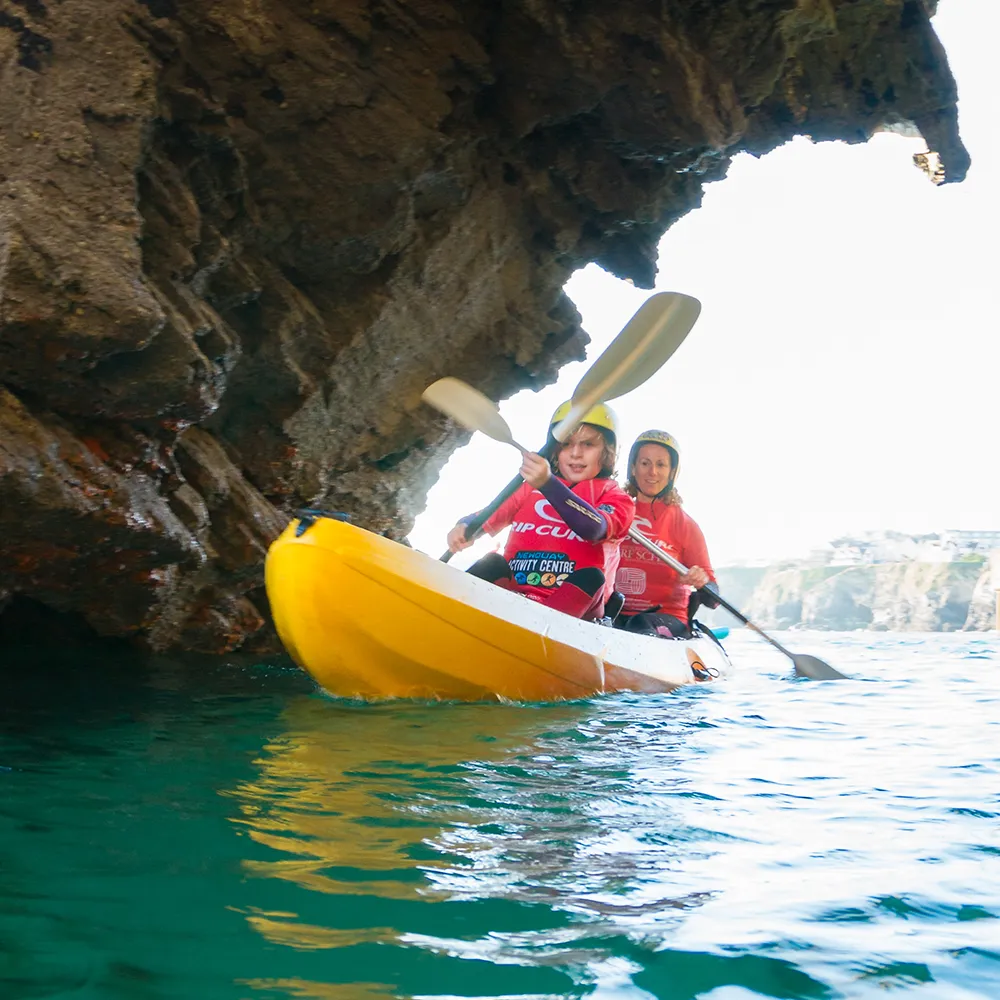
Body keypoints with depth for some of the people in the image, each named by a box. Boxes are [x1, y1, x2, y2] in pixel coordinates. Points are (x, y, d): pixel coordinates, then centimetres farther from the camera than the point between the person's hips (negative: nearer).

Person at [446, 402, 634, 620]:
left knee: (591, 576, -31)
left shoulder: (614, 496, 8)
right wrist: (465, 528, -15)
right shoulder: (531, 486, 21)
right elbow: (489, 518, 12)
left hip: (574, 607, -3)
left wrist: (548, 483, -32)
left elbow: (595, 528, -16)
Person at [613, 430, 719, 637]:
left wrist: (702, 583, -20)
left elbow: (712, 600, 4)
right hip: (615, 617, 1)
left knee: (640, 626, -38)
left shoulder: (684, 524, 6)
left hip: (668, 619, -1)